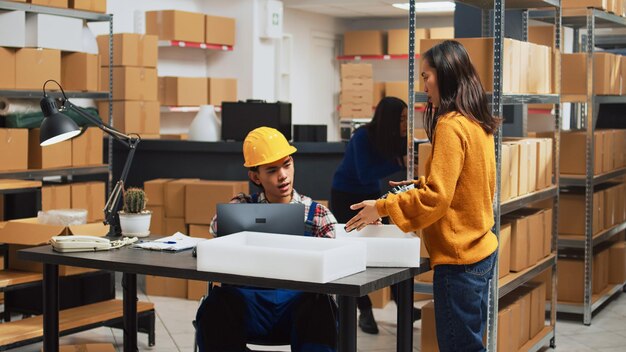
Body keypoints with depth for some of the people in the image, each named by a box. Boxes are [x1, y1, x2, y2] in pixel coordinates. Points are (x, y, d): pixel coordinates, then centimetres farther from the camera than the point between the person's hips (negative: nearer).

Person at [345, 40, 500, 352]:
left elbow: (435, 198, -20)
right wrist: (420, 185, 17)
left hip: (459, 259, -9)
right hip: (481, 249, 9)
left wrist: (382, 208, -13)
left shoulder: (451, 126, -17)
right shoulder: (478, 124, 10)